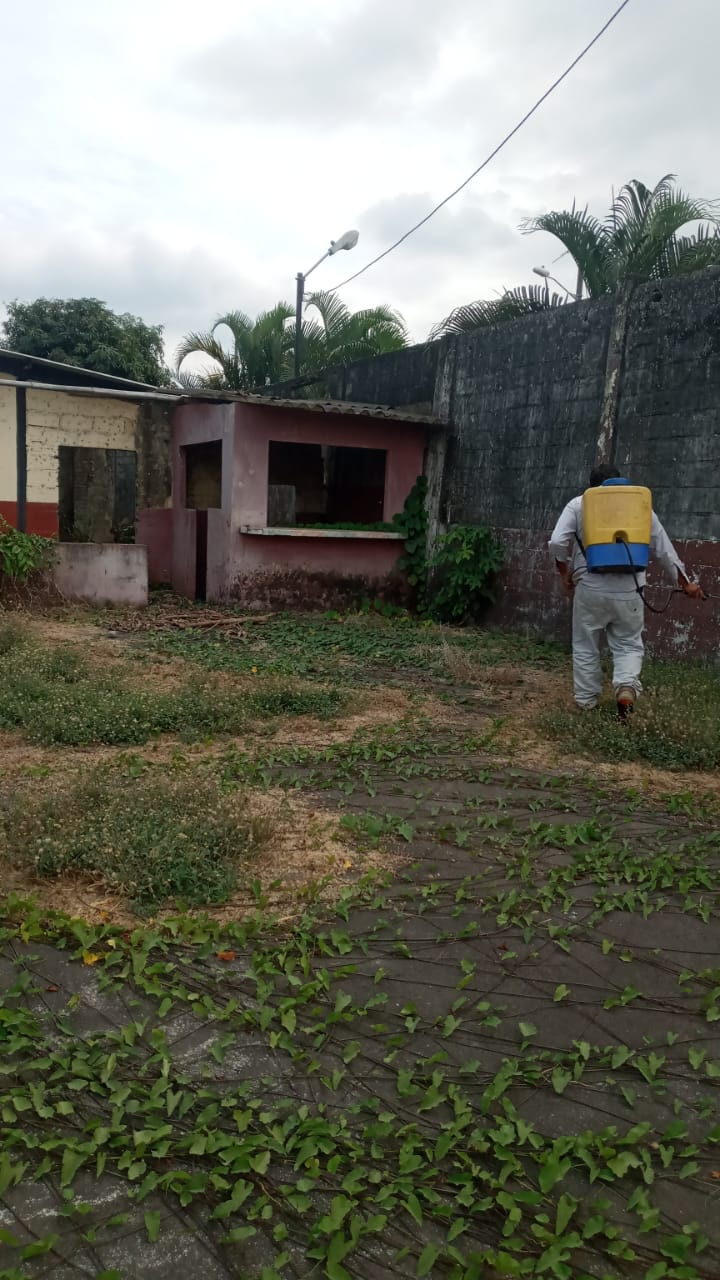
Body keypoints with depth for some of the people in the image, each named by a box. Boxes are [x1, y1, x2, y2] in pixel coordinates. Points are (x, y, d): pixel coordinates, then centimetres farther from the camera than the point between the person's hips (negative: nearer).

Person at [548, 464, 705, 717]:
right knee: (628, 645, 14)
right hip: (629, 590, 1)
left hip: (590, 588, -1)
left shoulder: (578, 505, 5)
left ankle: (586, 703, 18)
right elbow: (664, 549, 13)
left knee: (586, 648, 13)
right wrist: (685, 583, 23)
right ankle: (627, 687, -11)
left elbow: (557, 543, -6)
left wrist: (565, 574, 9)